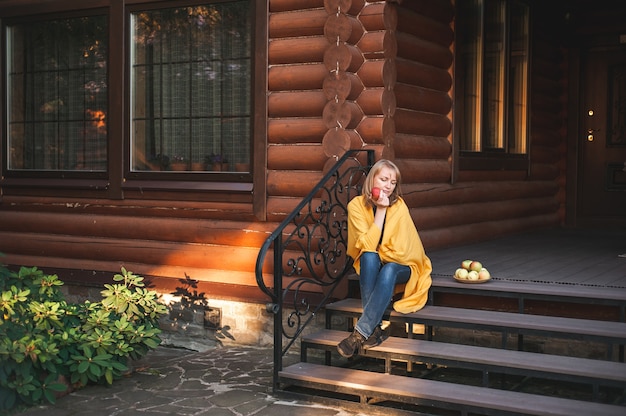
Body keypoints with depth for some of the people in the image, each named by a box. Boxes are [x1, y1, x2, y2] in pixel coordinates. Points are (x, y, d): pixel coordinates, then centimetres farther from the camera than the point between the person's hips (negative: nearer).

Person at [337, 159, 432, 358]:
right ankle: (376, 327, -36)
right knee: (369, 257, -33)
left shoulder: (399, 207, -18)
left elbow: (400, 252, -20)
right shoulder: (356, 205, -14)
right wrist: (380, 210, -25)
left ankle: (361, 332, -36)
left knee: (388, 270, -35)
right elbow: (366, 246, -23)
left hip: (399, 266, -1)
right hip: (371, 267, 2)